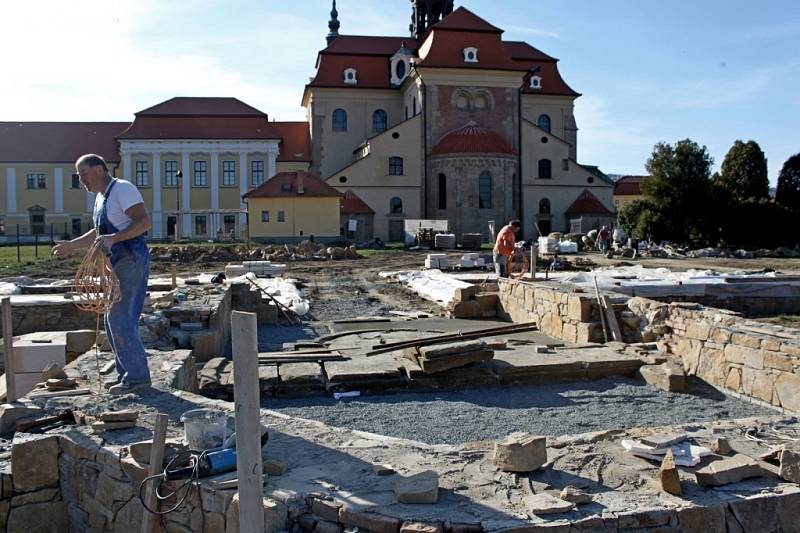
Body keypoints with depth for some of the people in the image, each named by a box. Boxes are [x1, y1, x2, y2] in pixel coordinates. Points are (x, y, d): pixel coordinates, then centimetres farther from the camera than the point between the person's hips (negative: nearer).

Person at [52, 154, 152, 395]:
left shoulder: (122, 189, -11)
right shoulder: (101, 197, 19)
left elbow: (144, 221, -22)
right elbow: (99, 233, 32)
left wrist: (113, 238, -29)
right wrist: (71, 245, 30)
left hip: (131, 261, -10)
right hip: (117, 264, 10)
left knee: (120, 319, -11)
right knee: (115, 320, 13)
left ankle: (137, 377, -4)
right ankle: (126, 374, 21)